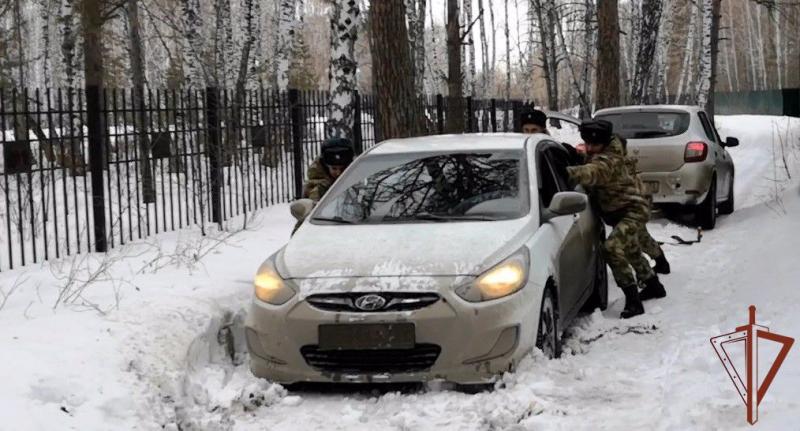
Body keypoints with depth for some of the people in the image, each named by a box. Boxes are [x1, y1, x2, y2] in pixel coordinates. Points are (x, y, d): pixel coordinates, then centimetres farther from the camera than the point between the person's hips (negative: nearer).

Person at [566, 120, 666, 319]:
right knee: (632, 252, 28)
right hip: (619, 213, 11)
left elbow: (591, 173, -46)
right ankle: (654, 286, 51)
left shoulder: (607, 160, -27)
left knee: (612, 248, -28)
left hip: (632, 211, -11)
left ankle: (633, 300, -24)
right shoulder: (596, 157, 5)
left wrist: (567, 172, -61)